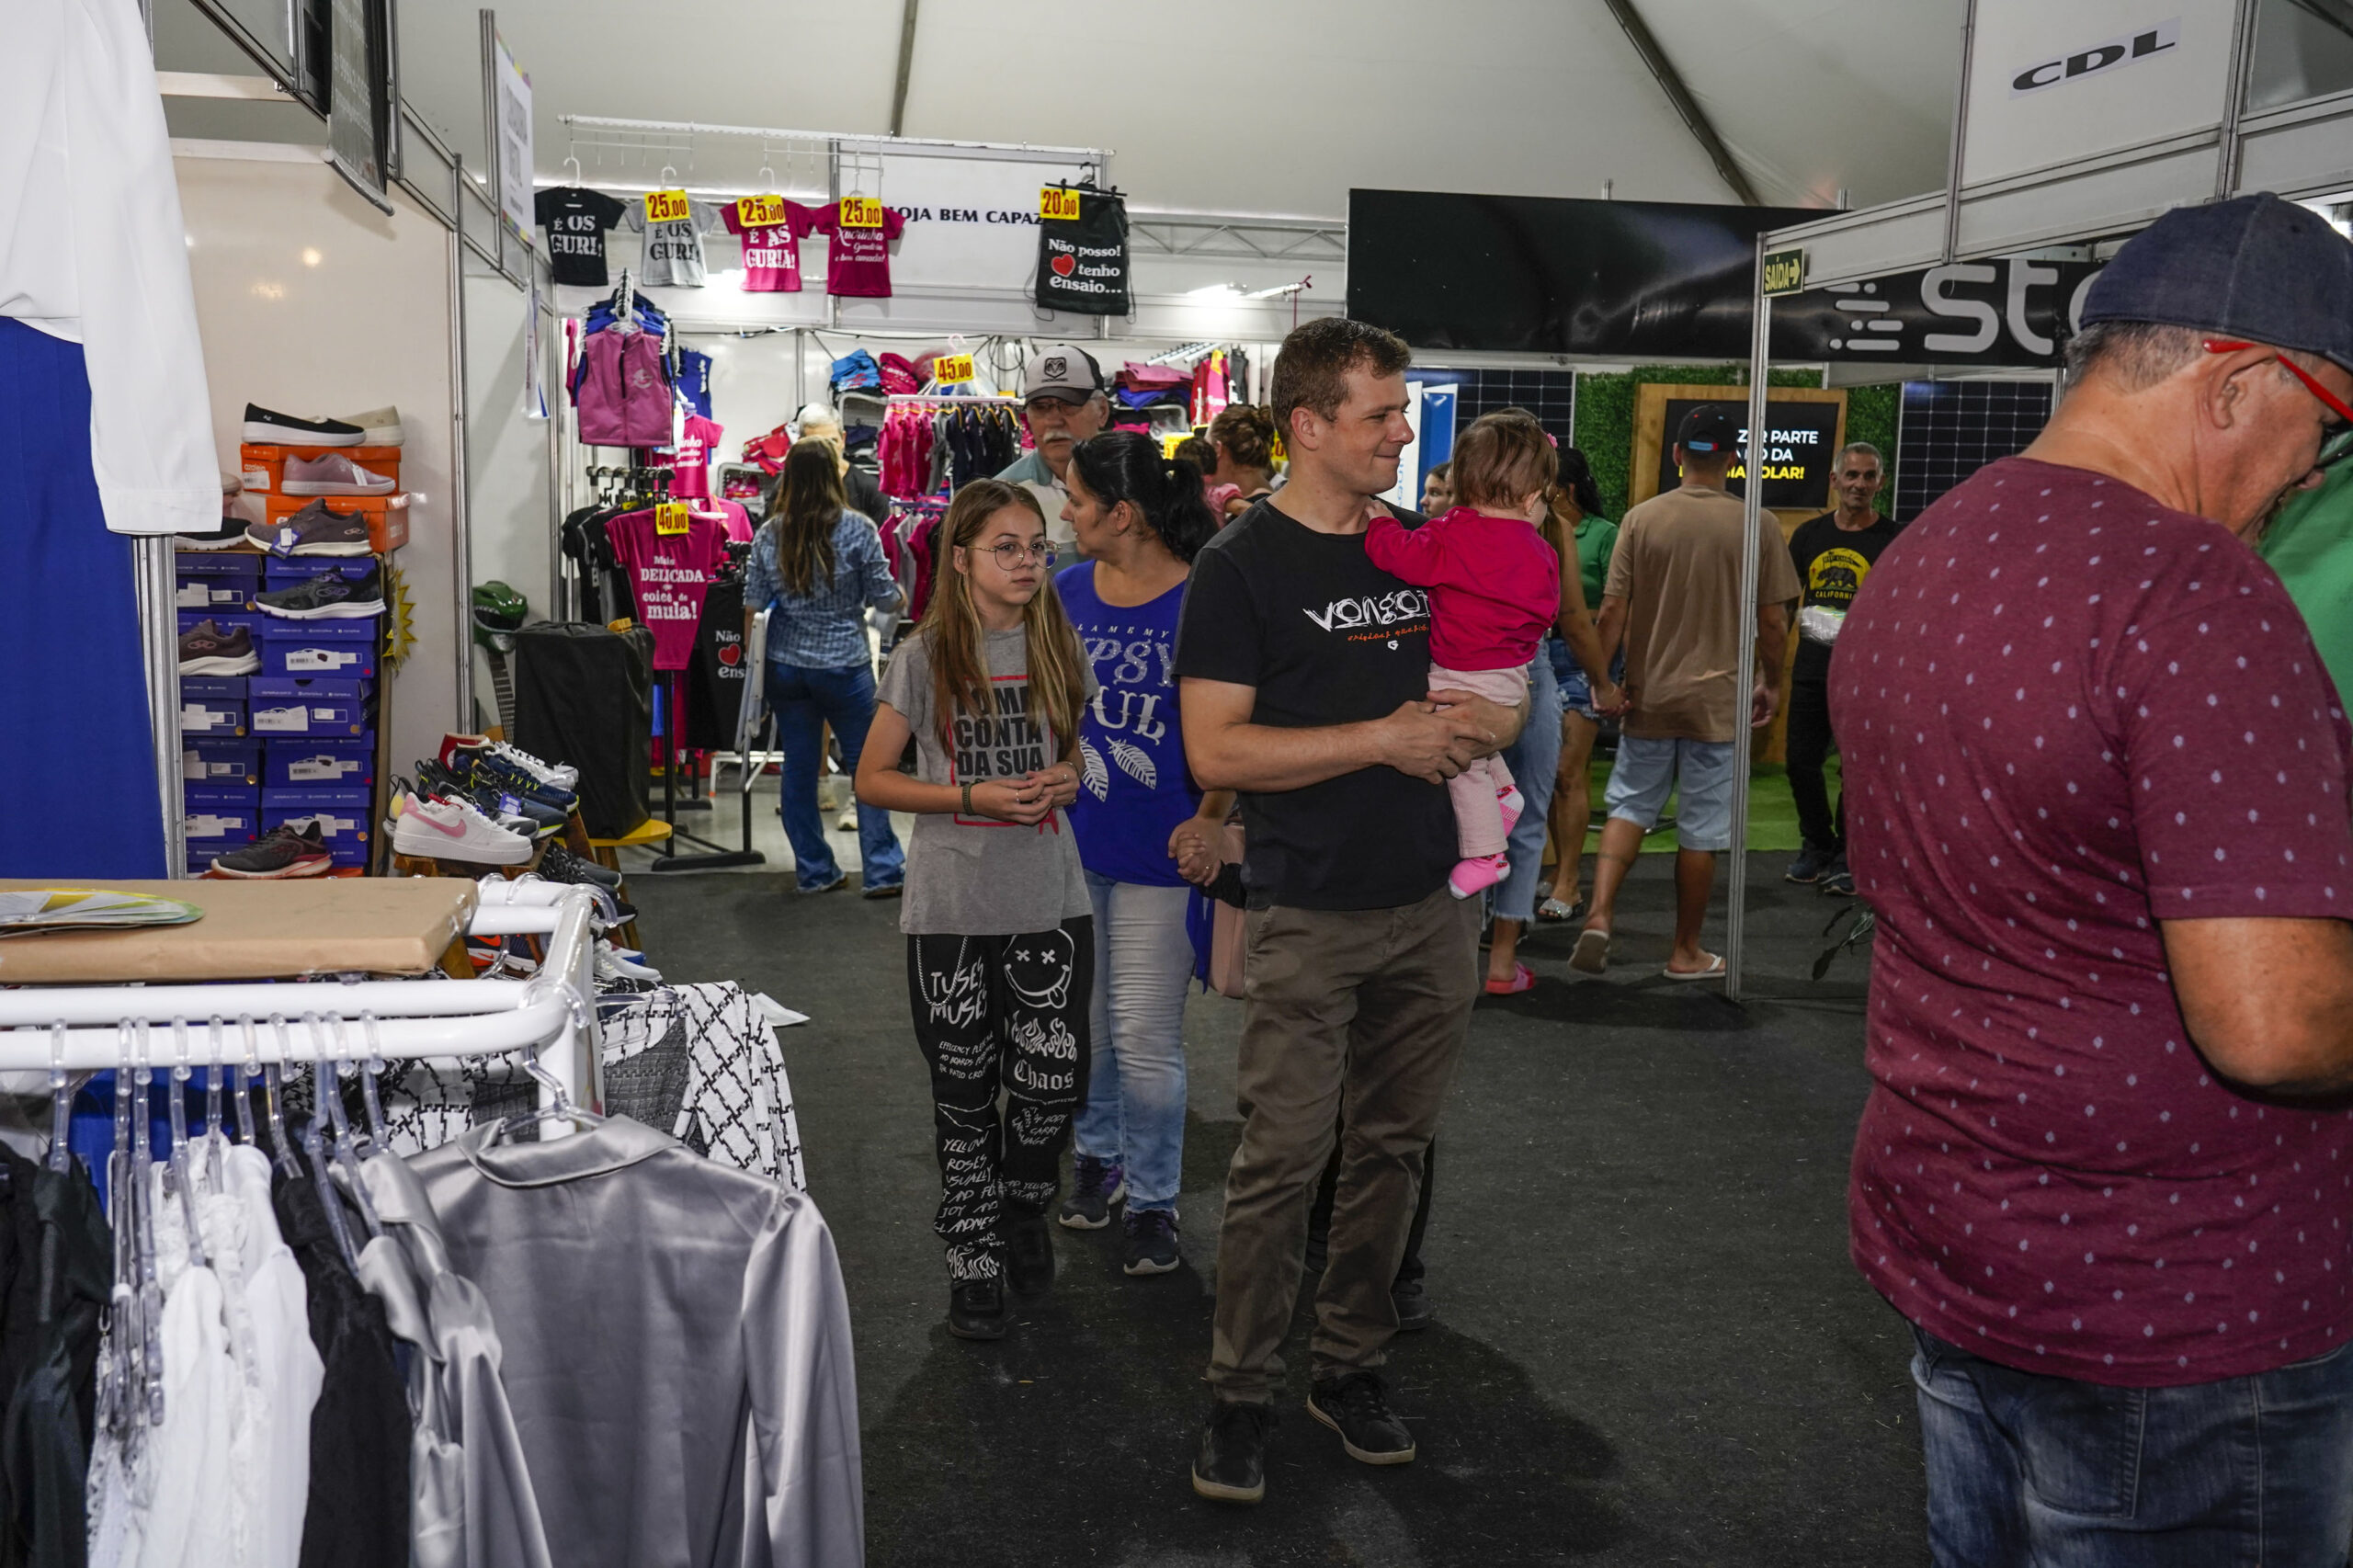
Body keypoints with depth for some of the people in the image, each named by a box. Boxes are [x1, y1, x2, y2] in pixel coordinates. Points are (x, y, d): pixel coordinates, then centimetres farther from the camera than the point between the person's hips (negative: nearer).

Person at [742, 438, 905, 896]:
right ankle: (883, 871, 6)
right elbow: (885, 598, -6)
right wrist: (898, 594, 16)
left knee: (799, 768, 10)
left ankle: (813, 871, 17)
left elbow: (752, 605, 3)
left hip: (785, 666, 3)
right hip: (845, 665, -3)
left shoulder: (769, 534, 1)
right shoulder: (858, 529, -8)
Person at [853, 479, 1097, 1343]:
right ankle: (974, 1258, 23)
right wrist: (975, 797, -14)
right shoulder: (926, 655, -4)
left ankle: (1025, 1208, 30)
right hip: (953, 907, -2)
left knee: (1052, 1083, 0)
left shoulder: (1059, 647, 6)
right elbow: (872, 779, -2)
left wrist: (1067, 777, -4)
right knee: (964, 1092, 7)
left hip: (1050, 901, 2)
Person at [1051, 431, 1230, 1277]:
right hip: (1069, 841, 5)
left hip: (1158, 853, -5)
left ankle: (1153, 1199, 20)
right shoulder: (1067, 592, 2)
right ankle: (1097, 1154, 39)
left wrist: (1211, 819, -16)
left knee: (1146, 1035, 3)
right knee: (1079, 1021, 17)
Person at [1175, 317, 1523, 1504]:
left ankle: (1351, 1366, 27)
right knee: (1281, 1161, -2)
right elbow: (1216, 750, -15)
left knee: (1391, 1147, 12)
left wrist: (1480, 725, -4)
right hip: (1309, 921, -5)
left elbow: (1501, 691, 20)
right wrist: (1385, 738, -17)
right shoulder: (1242, 568, -7)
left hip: (1431, 908, 6)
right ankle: (1240, 1395, 13)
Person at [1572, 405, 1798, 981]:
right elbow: (1774, 621, -3)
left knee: (1629, 806, 15)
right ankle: (1686, 952, 17)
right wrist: (1770, 684, 12)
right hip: (1719, 700, -1)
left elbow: (1611, 613, -5)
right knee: (1703, 828, 7)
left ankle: (1599, 914, -3)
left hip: (1648, 695, 1)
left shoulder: (1641, 519, -4)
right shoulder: (1755, 528, -6)